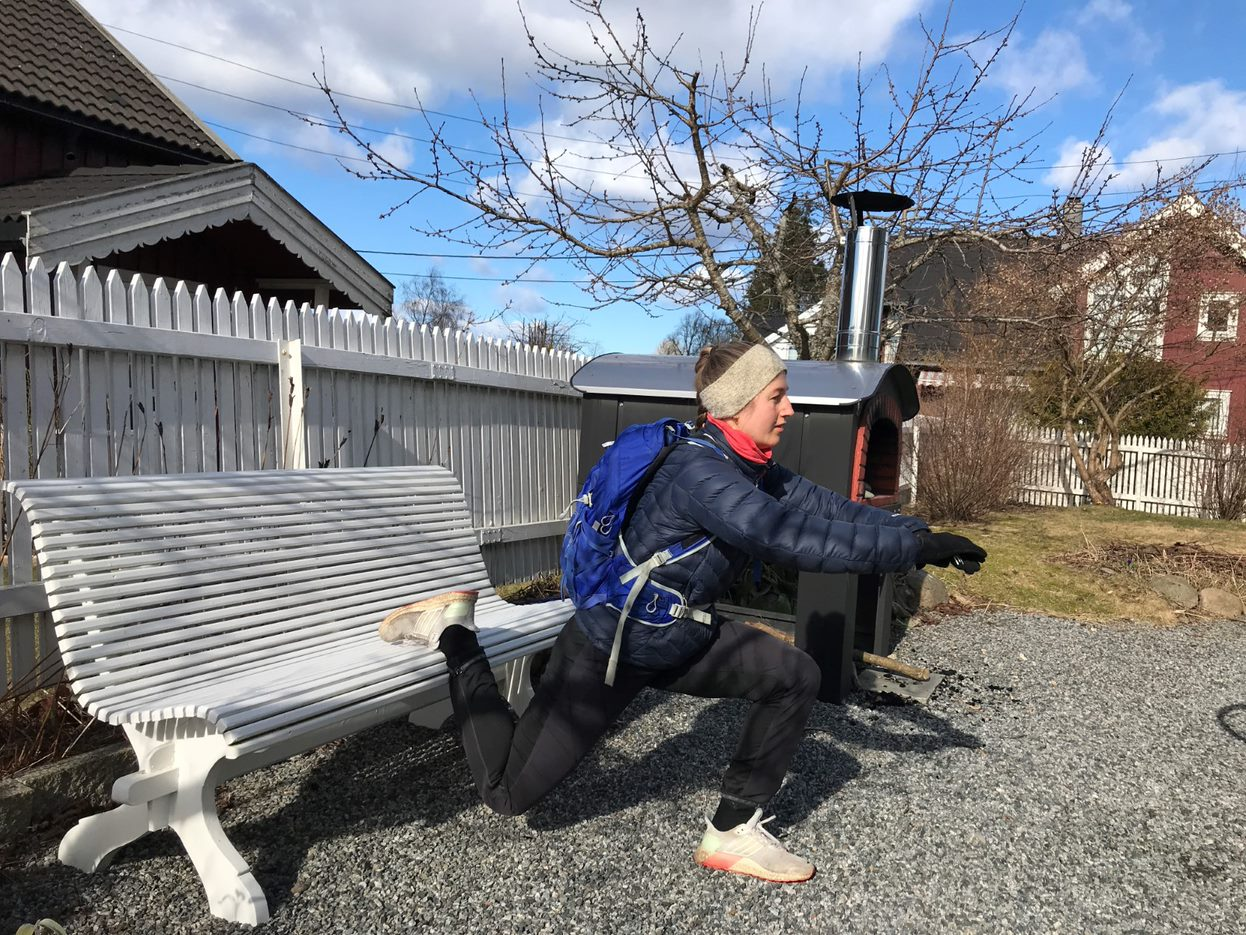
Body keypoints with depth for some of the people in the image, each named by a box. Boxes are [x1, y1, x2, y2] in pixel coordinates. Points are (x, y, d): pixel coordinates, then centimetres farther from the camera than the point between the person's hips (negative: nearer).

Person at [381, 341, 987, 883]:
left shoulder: (754, 470, -3)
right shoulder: (699, 471, -31)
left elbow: (827, 509, -5)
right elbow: (795, 539, -39)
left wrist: (921, 535, -15)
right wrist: (918, 547, -33)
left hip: (680, 640, 8)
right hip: (607, 651, -8)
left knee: (795, 677, -5)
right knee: (509, 791, 5)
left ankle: (732, 833, 9)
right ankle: (456, 636, 20)